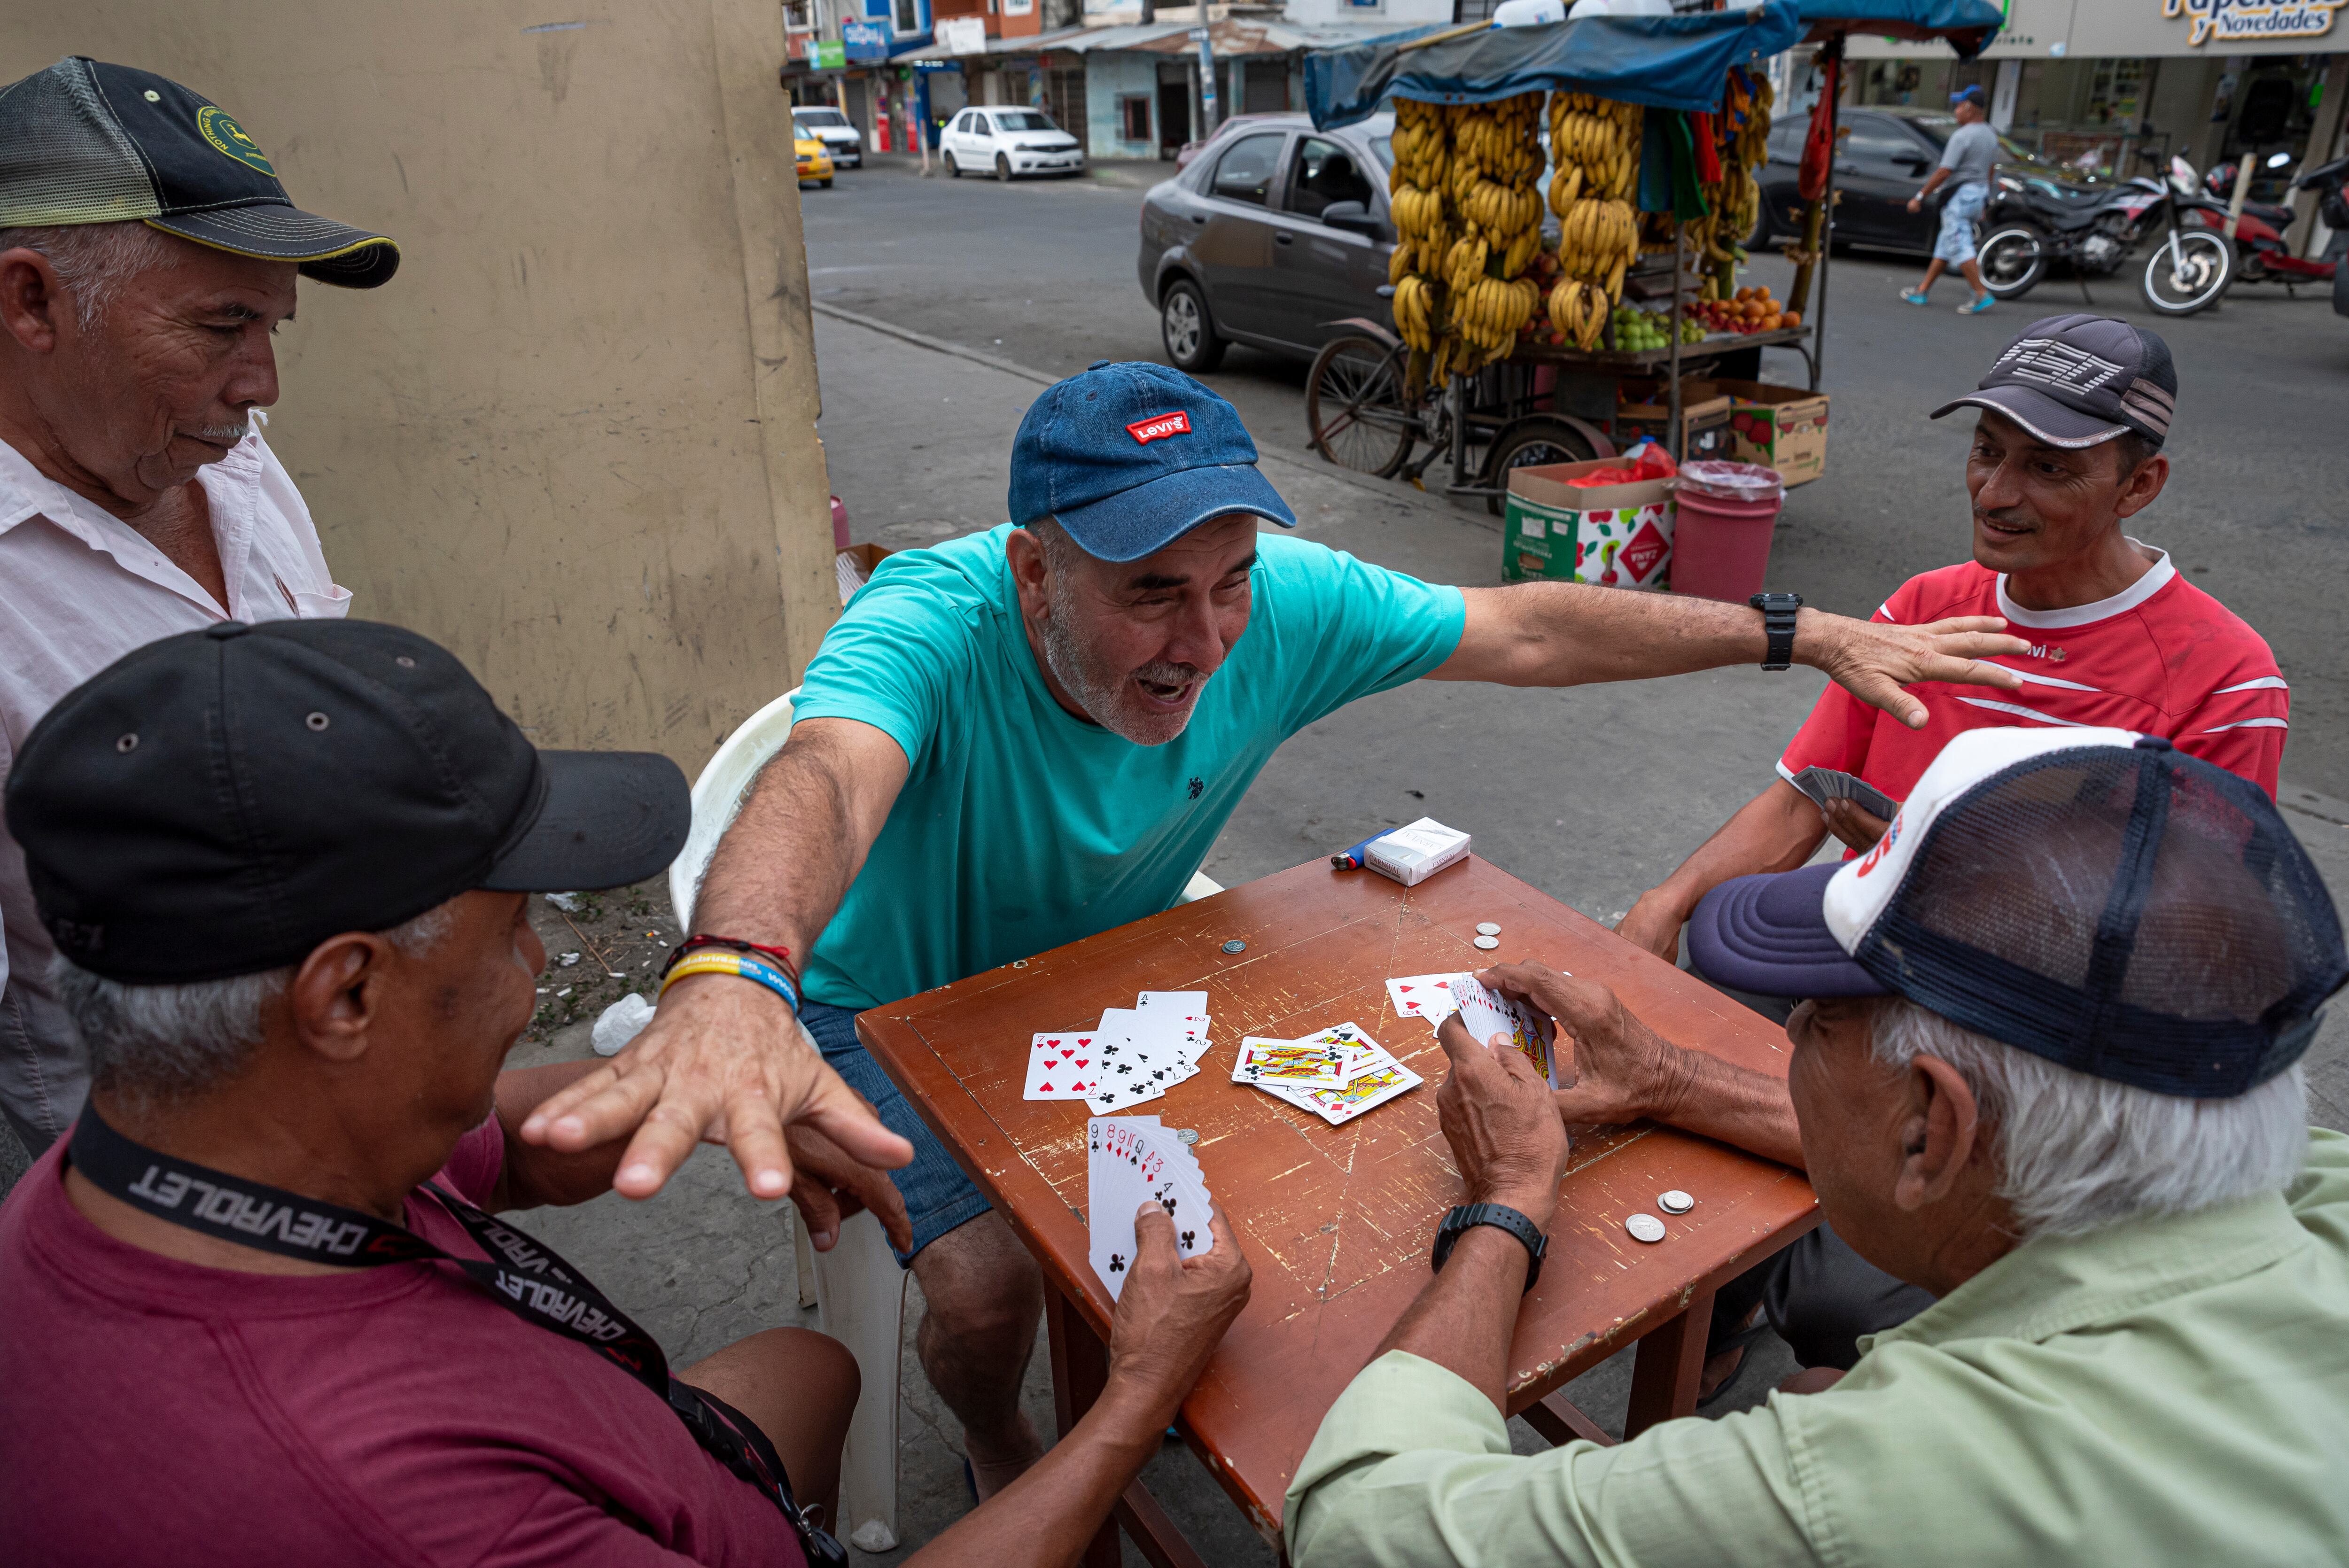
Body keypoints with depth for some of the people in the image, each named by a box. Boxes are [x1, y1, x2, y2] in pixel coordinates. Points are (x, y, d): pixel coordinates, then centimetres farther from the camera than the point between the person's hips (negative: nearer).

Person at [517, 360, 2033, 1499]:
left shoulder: (1284, 606, -22)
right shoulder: (931, 622, -36)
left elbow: (1525, 631, -12)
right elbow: (823, 786, -56)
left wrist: (1801, 635, -8)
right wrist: (732, 978, -79)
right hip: (909, 1004, -4)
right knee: (993, 1279, -22)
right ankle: (999, 1445, 17)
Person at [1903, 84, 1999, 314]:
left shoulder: (1963, 136, -16)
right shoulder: (1990, 135, 13)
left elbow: (1944, 172, -21)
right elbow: (1991, 169, 19)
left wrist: (1920, 197, -16)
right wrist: (1983, 200, 26)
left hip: (1960, 195, -10)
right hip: (1979, 193, 10)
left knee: (1960, 246, -8)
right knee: (1946, 242, 14)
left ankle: (1983, 295, -11)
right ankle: (1923, 291, 20)